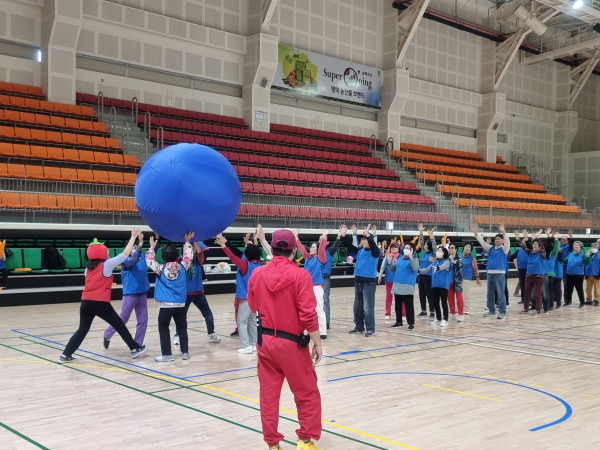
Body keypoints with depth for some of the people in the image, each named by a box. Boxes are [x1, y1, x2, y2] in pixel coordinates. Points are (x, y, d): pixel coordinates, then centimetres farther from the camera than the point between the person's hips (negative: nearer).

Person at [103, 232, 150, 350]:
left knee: (143, 321, 3)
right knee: (123, 319, 6)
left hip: (142, 294, 5)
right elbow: (133, 259, -32)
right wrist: (140, 244, -42)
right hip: (130, 294, -5)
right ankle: (107, 335, 28)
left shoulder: (143, 258, 6)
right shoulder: (126, 261, -12)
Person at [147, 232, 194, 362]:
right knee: (182, 328, 14)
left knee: (163, 329, 6)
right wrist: (187, 242, 24)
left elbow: (149, 261, 5)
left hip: (166, 305, -3)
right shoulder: (182, 267, -2)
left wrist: (152, 248, 17)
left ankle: (167, 354, 4)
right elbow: (188, 257, 14)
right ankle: (185, 352, 15)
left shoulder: (161, 269, -7)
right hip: (181, 304, 3)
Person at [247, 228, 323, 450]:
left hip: (265, 341, 4)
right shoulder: (300, 275, -13)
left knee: (268, 394, 12)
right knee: (307, 394, 13)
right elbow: (308, 314, -15)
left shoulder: (257, 274, -1)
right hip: (292, 343, -4)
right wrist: (317, 343, -6)